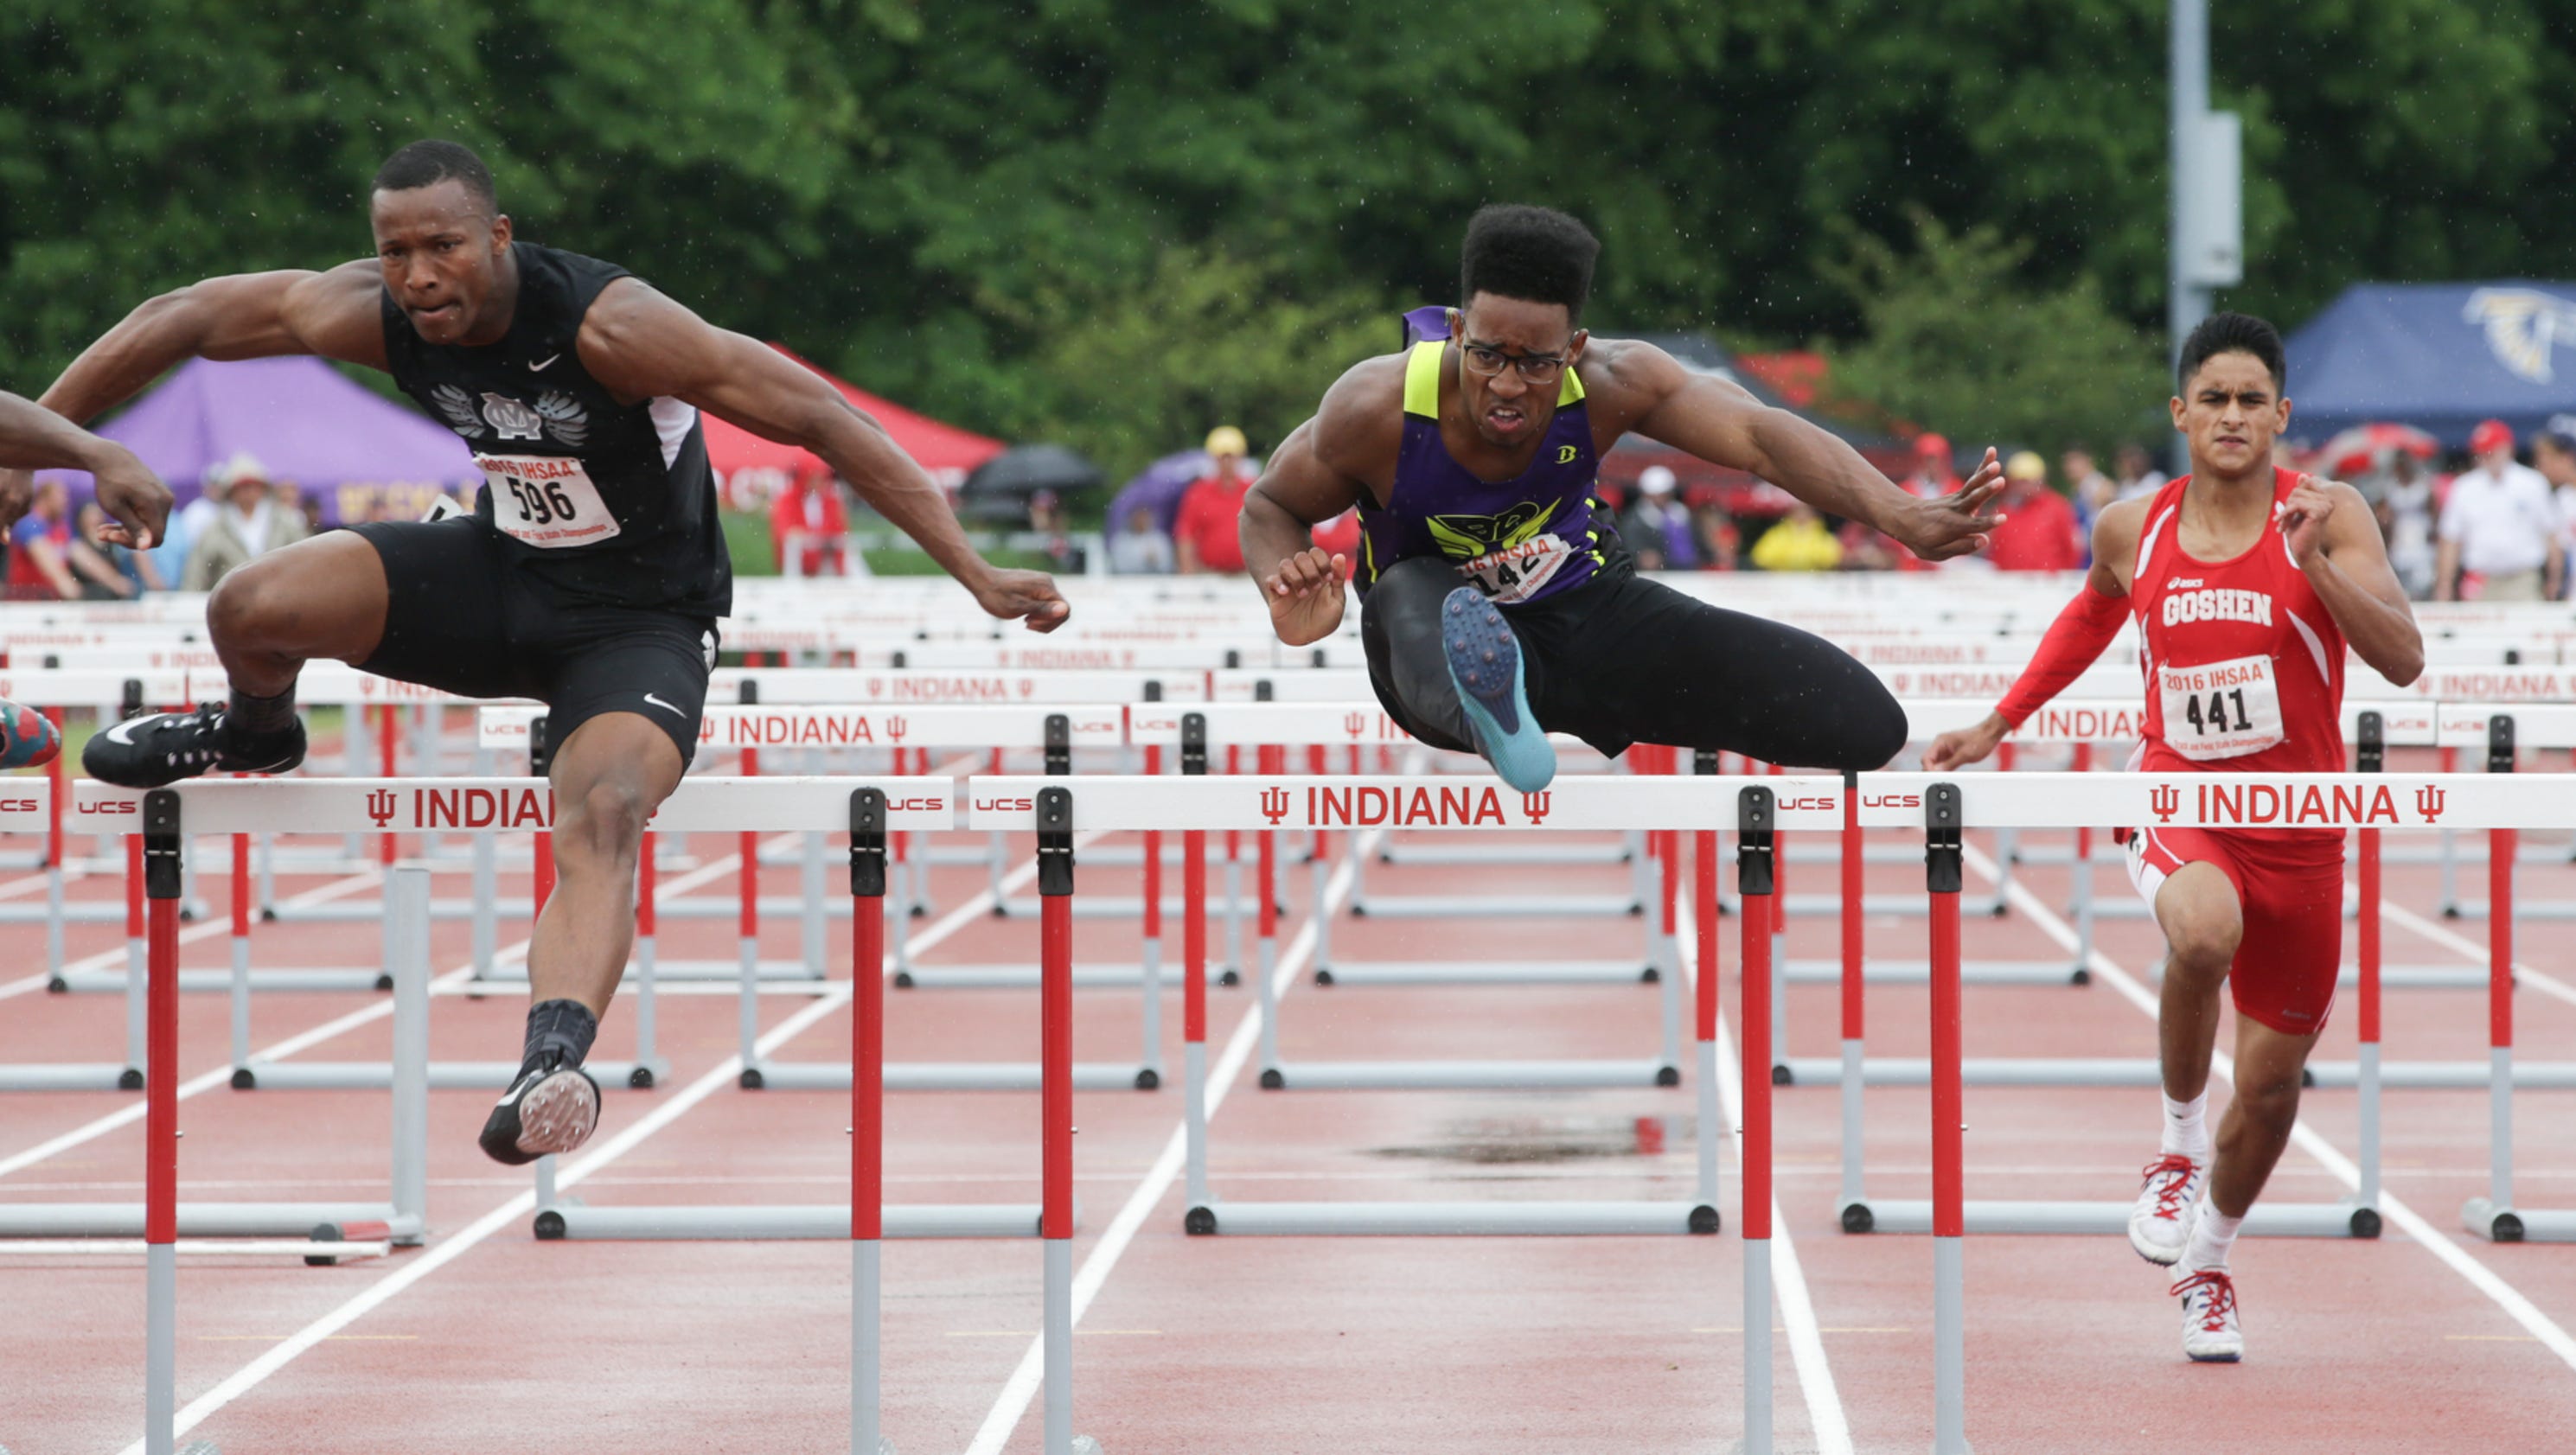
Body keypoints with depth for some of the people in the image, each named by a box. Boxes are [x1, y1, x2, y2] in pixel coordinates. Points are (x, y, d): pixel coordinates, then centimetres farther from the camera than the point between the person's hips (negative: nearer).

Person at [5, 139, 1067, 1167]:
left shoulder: (609, 326, -29)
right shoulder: (373, 313, -15)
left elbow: (820, 418, -28)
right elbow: (188, 318, -2)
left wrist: (974, 574, -31)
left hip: (640, 623, -5)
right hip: (501, 575, 5)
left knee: (602, 821, -32)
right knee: (252, 608, -13)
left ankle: (556, 1060, -52)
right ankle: (256, 734, 24)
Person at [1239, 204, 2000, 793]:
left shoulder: (1610, 382, -22)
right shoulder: (1377, 408, -25)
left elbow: (1759, 435, -30)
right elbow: (1271, 505, -8)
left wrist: (1906, 521, -45)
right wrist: (1291, 607, -32)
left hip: (1583, 605, 3)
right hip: (1442, 643, -3)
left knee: (1866, 728, -8)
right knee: (1410, 596, -45)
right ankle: (1486, 711, -75)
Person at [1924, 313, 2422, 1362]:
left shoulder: (2327, 518, -8)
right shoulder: (2133, 530, 0)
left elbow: (2404, 660, -17)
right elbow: (2092, 614, 23)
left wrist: (2314, 561, -28)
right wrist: (1998, 723, 22)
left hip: (2298, 828, 0)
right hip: (2178, 806, 0)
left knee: (2271, 1081, 9)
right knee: (2205, 932, -37)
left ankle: (2208, 1266, 36)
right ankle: (2178, 1144, -11)